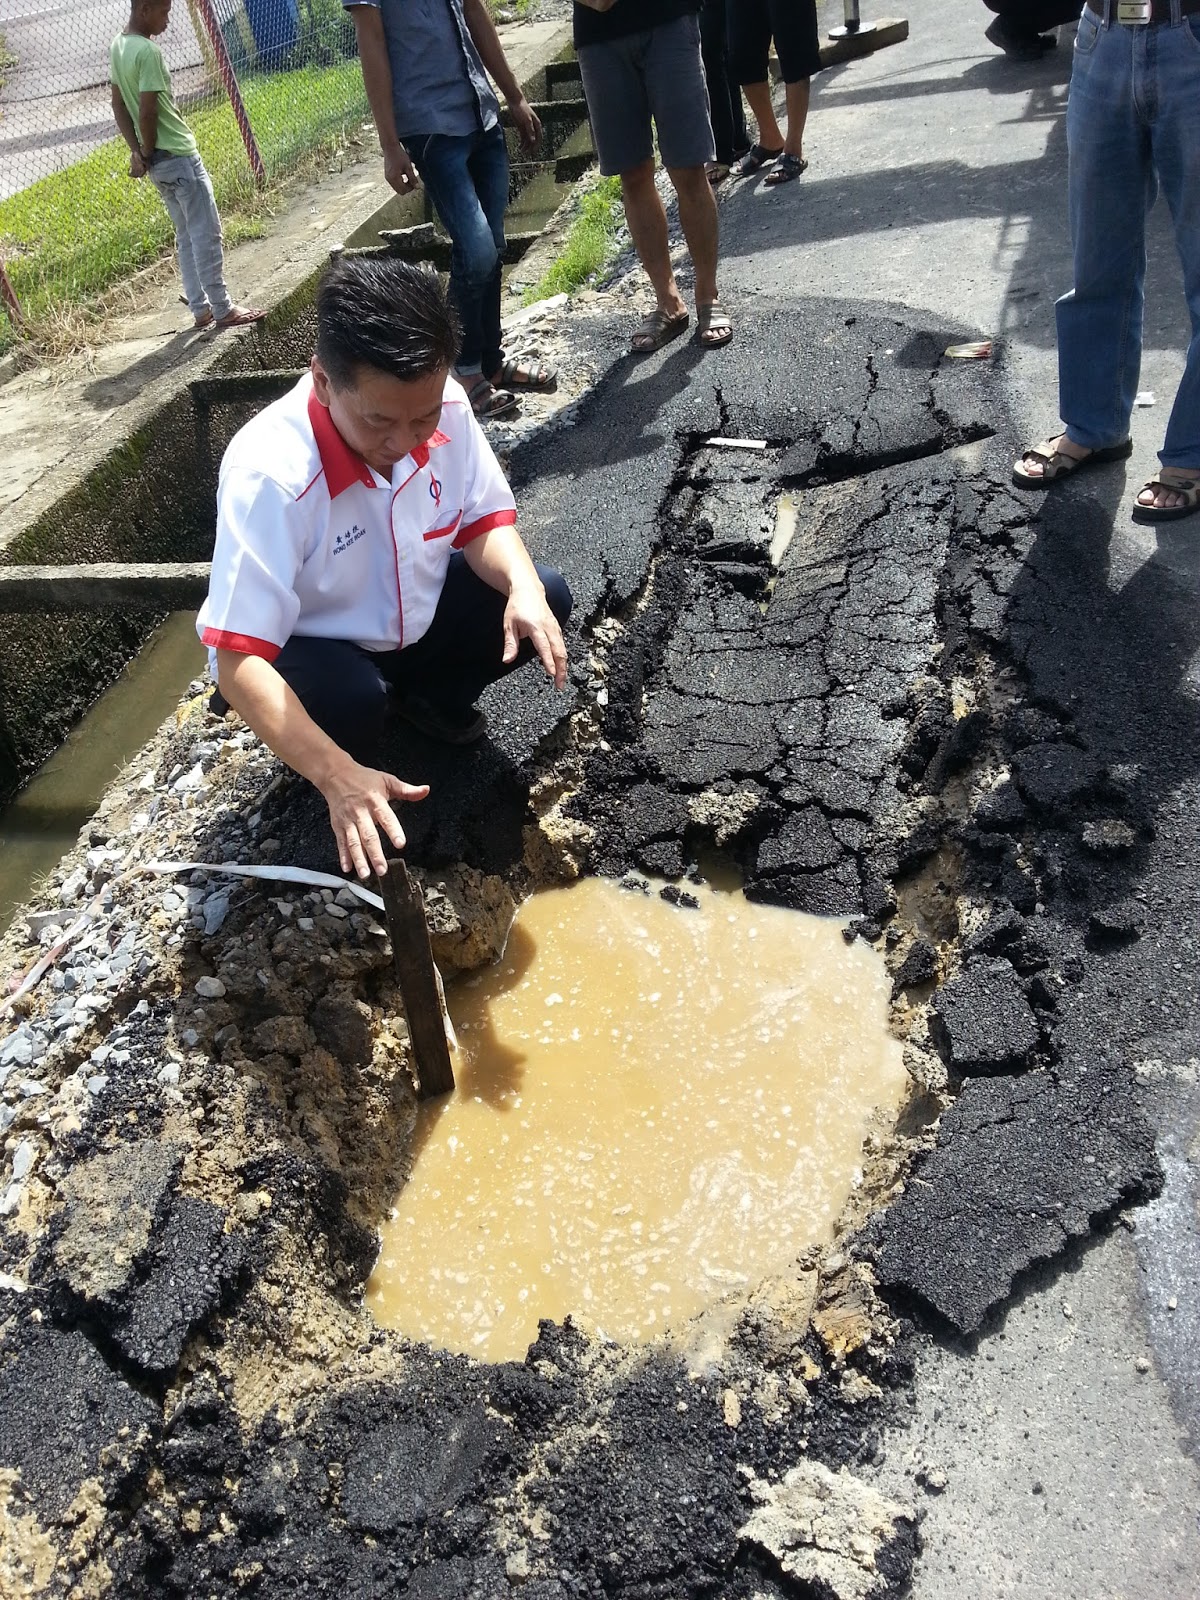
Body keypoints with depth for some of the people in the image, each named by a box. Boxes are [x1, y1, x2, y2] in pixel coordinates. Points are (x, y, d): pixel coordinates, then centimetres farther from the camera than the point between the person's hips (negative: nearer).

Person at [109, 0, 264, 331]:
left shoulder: (117, 47, 10)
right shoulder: (148, 51, -19)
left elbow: (119, 104, 11)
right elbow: (148, 112, -22)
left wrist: (137, 151, 5)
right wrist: (148, 153, -7)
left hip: (158, 159, 9)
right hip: (178, 155, -9)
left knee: (186, 235, 14)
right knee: (206, 234, -3)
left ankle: (200, 309, 16)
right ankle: (222, 309, 1)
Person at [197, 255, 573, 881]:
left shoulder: (443, 406, -21)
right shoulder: (270, 473, -35)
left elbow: (485, 519, -7)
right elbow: (239, 660, -36)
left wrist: (524, 587, -31)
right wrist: (337, 776, -48)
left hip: (417, 615, 5)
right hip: (314, 648, -5)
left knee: (546, 600, -13)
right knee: (350, 702, -37)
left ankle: (428, 694, 13)